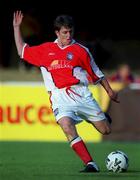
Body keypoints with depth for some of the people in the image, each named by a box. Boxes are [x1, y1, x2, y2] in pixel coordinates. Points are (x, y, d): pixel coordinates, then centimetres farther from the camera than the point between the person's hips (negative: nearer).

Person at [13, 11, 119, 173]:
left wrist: (109, 91, 15)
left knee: (106, 130, 0)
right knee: (67, 127, -29)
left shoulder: (80, 50, 9)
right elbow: (22, 51, 28)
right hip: (60, 97, 0)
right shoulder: (45, 50, 16)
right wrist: (16, 27, 24)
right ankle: (90, 164, -29)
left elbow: (96, 73, 17)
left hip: (81, 94, 0)